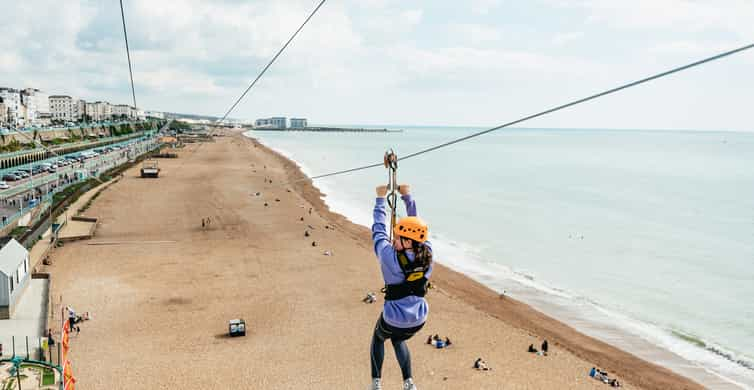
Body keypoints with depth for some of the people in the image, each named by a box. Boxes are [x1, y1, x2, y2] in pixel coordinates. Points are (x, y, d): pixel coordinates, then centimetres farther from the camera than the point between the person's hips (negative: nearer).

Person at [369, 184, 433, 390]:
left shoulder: (391, 258, -26)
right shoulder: (427, 255, -14)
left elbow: (379, 230, -11)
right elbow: (416, 226, 0)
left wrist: (380, 198, 2)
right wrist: (407, 196, 10)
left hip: (393, 319, -4)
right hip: (418, 319, 4)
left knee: (378, 339, 30)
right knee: (398, 340, 34)